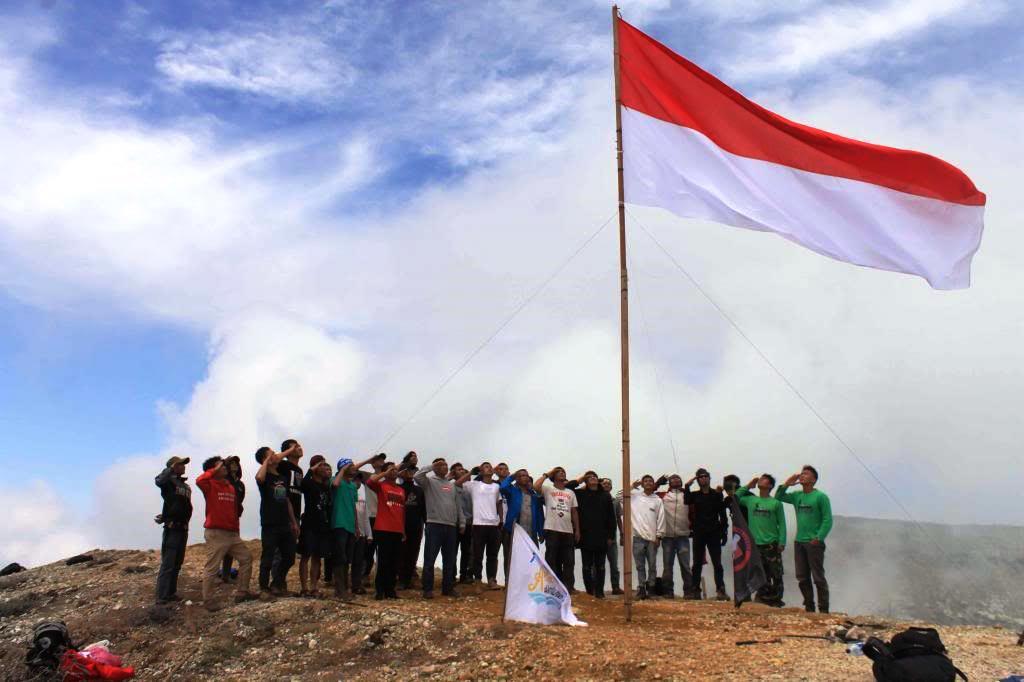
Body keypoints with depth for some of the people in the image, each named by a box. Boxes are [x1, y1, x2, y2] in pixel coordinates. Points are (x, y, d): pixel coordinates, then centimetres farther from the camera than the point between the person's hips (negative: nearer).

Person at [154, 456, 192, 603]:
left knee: (177, 564, 12)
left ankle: (171, 593, 18)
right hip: (172, 528, -8)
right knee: (168, 564, -9)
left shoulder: (186, 486, 17)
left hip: (183, 528, 8)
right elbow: (158, 480, -30)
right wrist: (171, 469, -22)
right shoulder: (169, 482, -5)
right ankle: (162, 597, -9)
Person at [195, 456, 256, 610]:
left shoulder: (231, 487, 14)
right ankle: (207, 601, 7)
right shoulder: (210, 485, -5)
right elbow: (199, 480, -30)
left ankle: (241, 592, 18)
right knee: (212, 568, -3)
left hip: (232, 533, 8)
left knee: (246, 557, 10)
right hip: (216, 533, -8)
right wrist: (215, 470, -18)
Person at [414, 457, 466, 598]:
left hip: (451, 526, 5)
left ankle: (448, 587, 19)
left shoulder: (452, 484, 18)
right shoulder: (429, 481, 2)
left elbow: (458, 505, 20)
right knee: (430, 558, -3)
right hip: (434, 524, -5)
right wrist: (431, 466, -13)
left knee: (449, 559, 10)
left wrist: (462, 522, 14)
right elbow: (417, 476, -19)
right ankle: (427, 589, 3)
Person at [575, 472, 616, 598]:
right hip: (585, 536, -1)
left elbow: (611, 517, 7)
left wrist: (611, 536, 1)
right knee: (587, 566, 4)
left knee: (600, 566, 5)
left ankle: (599, 591, 10)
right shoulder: (580, 494, 4)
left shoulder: (606, 496, 8)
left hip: (602, 537, 1)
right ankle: (589, 591, 9)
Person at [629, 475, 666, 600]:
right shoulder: (635, 496, 8)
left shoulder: (657, 500, 6)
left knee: (652, 565, 3)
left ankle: (650, 588, 12)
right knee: (640, 565, 4)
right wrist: (632, 486, -1)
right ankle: (641, 588, 9)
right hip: (638, 537, 0)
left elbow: (661, 519, 3)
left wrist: (659, 536, -3)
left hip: (652, 538, 0)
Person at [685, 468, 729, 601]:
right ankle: (695, 590, 9)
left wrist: (724, 532, -3)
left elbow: (723, 515, 2)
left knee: (717, 563, -3)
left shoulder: (717, 495, 4)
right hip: (698, 534, 2)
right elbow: (687, 500, -14)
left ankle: (720, 590, -4)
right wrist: (687, 486, -15)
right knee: (697, 563, 5)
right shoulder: (694, 495, 9)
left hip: (714, 534, -2)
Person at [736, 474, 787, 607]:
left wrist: (782, 542, -9)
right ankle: (763, 598, 14)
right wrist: (748, 486, 8)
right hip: (755, 544, 3)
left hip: (772, 544, -3)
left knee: (776, 574, -4)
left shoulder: (776, 503, 1)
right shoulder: (750, 500, 10)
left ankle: (776, 599, 4)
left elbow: (781, 524, 0)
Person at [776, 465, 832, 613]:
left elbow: (827, 520, -9)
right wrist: (787, 484, 3)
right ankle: (809, 607, 17)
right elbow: (778, 497, 16)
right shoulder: (797, 496, 11)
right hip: (799, 542, 6)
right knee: (802, 578, 9)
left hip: (814, 543, -6)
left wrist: (818, 538, -16)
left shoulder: (820, 496, -6)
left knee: (818, 577, -3)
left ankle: (823, 610, 2)